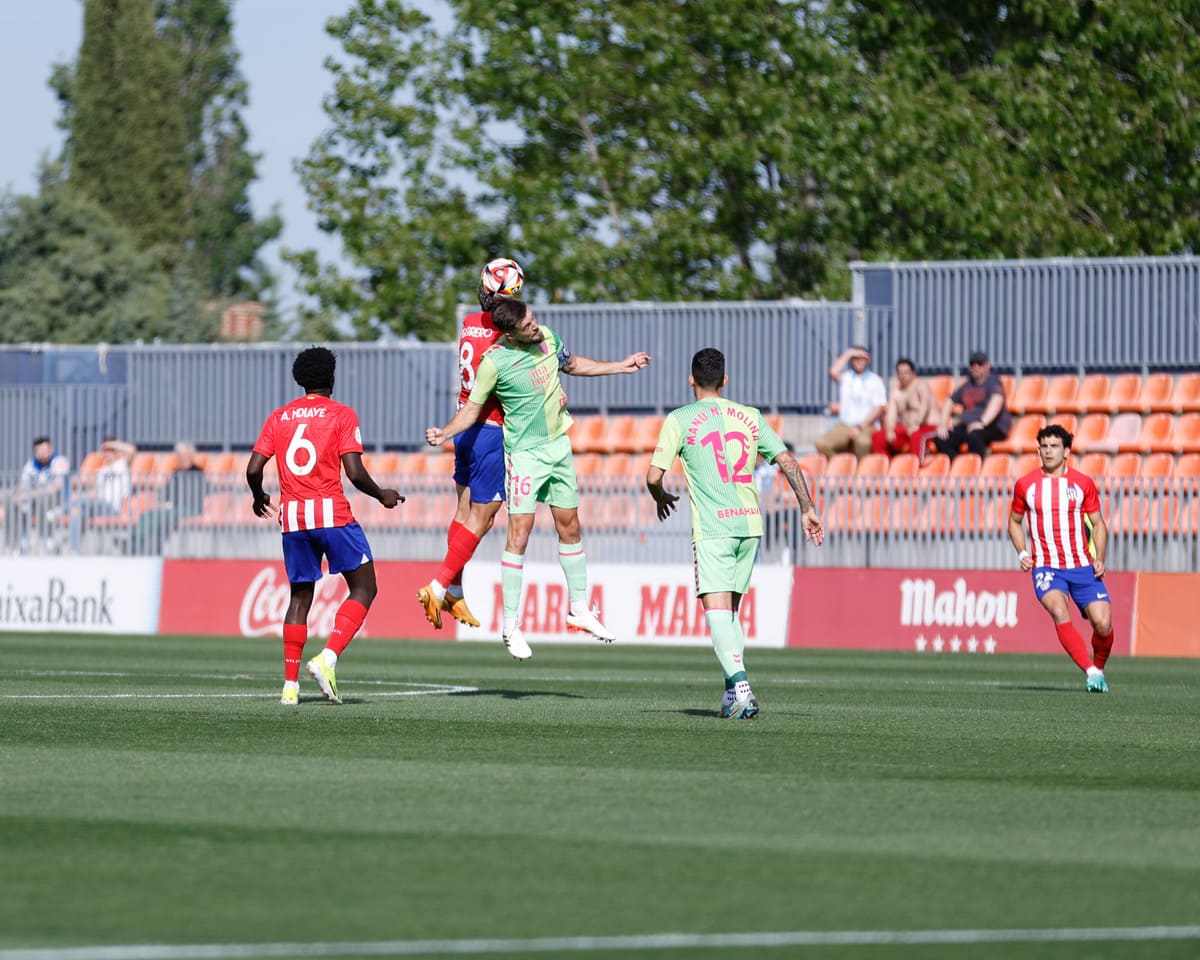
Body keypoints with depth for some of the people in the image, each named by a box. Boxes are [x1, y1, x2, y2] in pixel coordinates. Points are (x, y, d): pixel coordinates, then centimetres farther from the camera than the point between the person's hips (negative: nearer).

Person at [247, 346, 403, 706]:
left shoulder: (279, 417, 11)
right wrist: (382, 496, 9)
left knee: (300, 597, 14)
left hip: (292, 515, 4)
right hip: (332, 512, -4)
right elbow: (355, 473, -9)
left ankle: (290, 684, 6)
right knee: (364, 588, 5)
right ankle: (327, 659, -15)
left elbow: (253, 469, 5)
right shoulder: (342, 415, -1)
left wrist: (259, 498, 25)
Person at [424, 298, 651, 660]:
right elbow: (472, 409, -8)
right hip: (525, 452, -6)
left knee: (570, 528, 13)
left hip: (559, 446, 6)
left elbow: (571, 364, 20)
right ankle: (511, 627, -6)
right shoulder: (494, 362, -19)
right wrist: (444, 433, -25)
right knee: (519, 535, -11)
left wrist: (620, 366, 25)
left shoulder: (548, 337, -2)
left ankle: (579, 610, 25)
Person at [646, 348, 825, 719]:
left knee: (716, 609, -10)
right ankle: (734, 690, 13)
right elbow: (788, 462, 6)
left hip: (712, 528, -5)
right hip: (749, 523, 5)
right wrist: (807, 509, 9)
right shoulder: (750, 417, 11)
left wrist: (661, 498, 19)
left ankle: (740, 684, -29)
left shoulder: (679, 420, 0)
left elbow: (653, 476, -3)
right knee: (730, 610, 17)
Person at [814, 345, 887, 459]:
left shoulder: (875, 381, 6)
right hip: (843, 426, 3)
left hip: (865, 426, -3)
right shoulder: (845, 377, 14)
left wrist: (860, 427, -11)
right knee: (821, 443, -24)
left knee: (863, 441, -40)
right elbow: (833, 372, -9)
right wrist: (847, 354, 3)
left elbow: (879, 408, -1)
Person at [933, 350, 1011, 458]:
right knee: (940, 439, -19)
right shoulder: (967, 384, 20)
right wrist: (943, 424, 8)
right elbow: (950, 402, 25)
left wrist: (982, 422, -34)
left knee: (973, 436, -42)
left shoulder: (993, 382, -2)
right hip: (967, 424, 7)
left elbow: (997, 401, -20)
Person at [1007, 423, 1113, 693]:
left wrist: (1099, 559, -2)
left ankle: (1099, 668, 19)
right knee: (1059, 612, -30)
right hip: (1045, 567, -1)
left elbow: (1098, 524, 13)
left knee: (1103, 624, -11)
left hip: (1082, 566, 1)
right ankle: (1090, 672, -32)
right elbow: (1014, 521, 18)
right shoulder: (1025, 485, 4)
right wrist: (1022, 553, 2)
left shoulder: (1083, 483, 4)